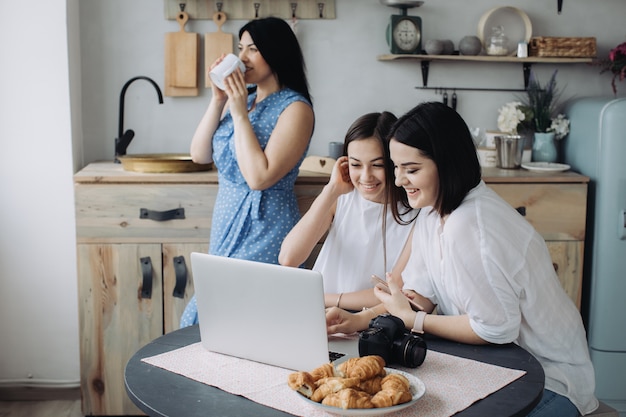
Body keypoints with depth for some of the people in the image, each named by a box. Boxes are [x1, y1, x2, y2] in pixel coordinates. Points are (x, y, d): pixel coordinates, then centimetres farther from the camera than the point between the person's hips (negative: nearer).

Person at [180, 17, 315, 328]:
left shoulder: (295, 109, -12)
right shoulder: (241, 98, 10)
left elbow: (259, 177, -21)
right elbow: (199, 155, 7)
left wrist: (240, 113, -17)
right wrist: (218, 100, -2)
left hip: (263, 232, -7)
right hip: (226, 223, 7)